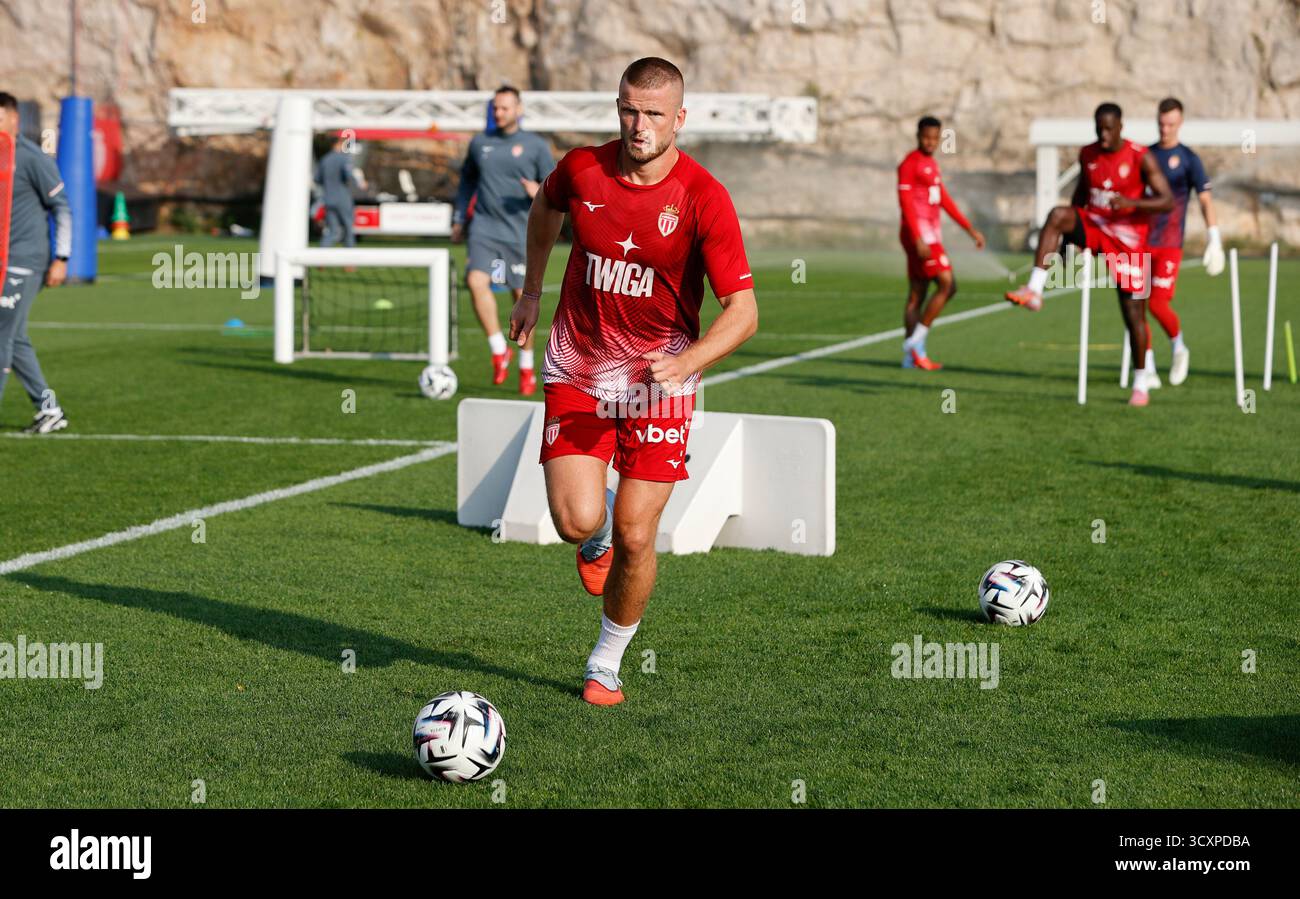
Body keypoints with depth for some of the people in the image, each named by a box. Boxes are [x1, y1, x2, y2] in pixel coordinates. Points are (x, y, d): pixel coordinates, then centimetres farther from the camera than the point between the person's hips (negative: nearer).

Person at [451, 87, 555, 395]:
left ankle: (526, 369, 18)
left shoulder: (535, 146, 2)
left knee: (523, 297, 3)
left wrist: (540, 191, -21)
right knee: (476, 281, -23)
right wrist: (458, 219, 20)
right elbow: (467, 180, 25)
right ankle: (499, 351, -10)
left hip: (520, 233, -2)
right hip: (484, 229, 2)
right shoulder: (480, 143, 11)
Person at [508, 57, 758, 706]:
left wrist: (686, 362, -33)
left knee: (634, 537, -3)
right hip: (576, 370, 2)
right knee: (577, 522, -13)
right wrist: (532, 289, 22)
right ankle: (597, 537, 28)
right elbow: (546, 205, 19)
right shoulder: (582, 170, -7)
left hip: (659, 382, -2)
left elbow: (743, 310, -17)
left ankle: (606, 664, 22)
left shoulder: (704, 199, -16)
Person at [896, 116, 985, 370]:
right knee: (947, 284, -14)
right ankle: (916, 340, -12)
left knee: (917, 295, 7)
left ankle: (911, 356, 8)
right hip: (919, 232, -9)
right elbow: (906, 203, -17)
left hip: (930, 233, 9)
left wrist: (971, 229, 20)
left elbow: (944, 201, 23)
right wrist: (918, 239, -26)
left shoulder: (932, 163, 18)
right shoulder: (909, 164, -10)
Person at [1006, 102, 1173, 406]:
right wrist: (1070, 234, 15)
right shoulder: (1088, 154, 3)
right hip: (1093, 226, 3)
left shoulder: (1140, 158, -11)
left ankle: (1141, 384, 15)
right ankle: (1034, 292, -34)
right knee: (1057, 215, -30)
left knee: (1134, 315, -2)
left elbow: (1168, 202, -13)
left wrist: (1131, 203, -28)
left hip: (1127, 241, -3)